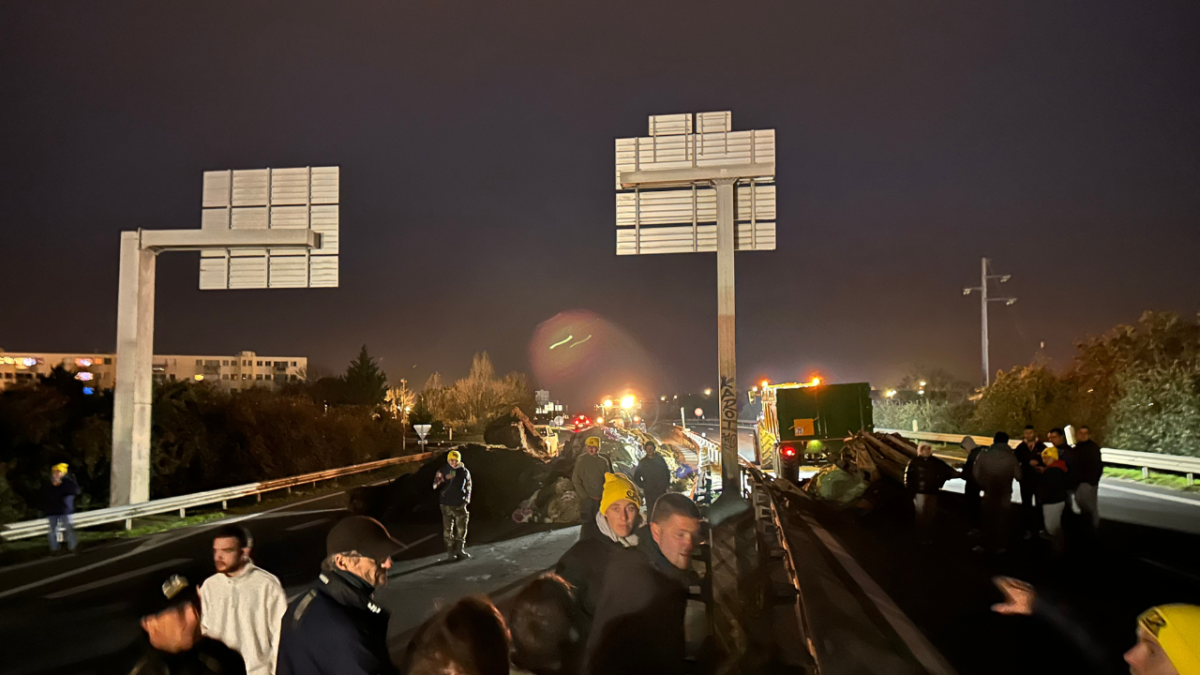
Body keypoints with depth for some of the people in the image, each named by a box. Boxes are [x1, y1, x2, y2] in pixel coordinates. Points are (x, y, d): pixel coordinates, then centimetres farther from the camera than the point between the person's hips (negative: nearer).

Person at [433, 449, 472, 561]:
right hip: (447, 505, -2)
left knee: (461, 529, 7)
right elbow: (435, 486, -12)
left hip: (460, 505, 2)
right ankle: (450, 551, 7)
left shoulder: (464, 471, 3)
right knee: (448, 530, -1)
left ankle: (460, 550, 20)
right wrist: (445, 479, -26)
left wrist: (467, 499, 4)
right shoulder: (442, 471, -2)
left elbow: (468, 486, 15)